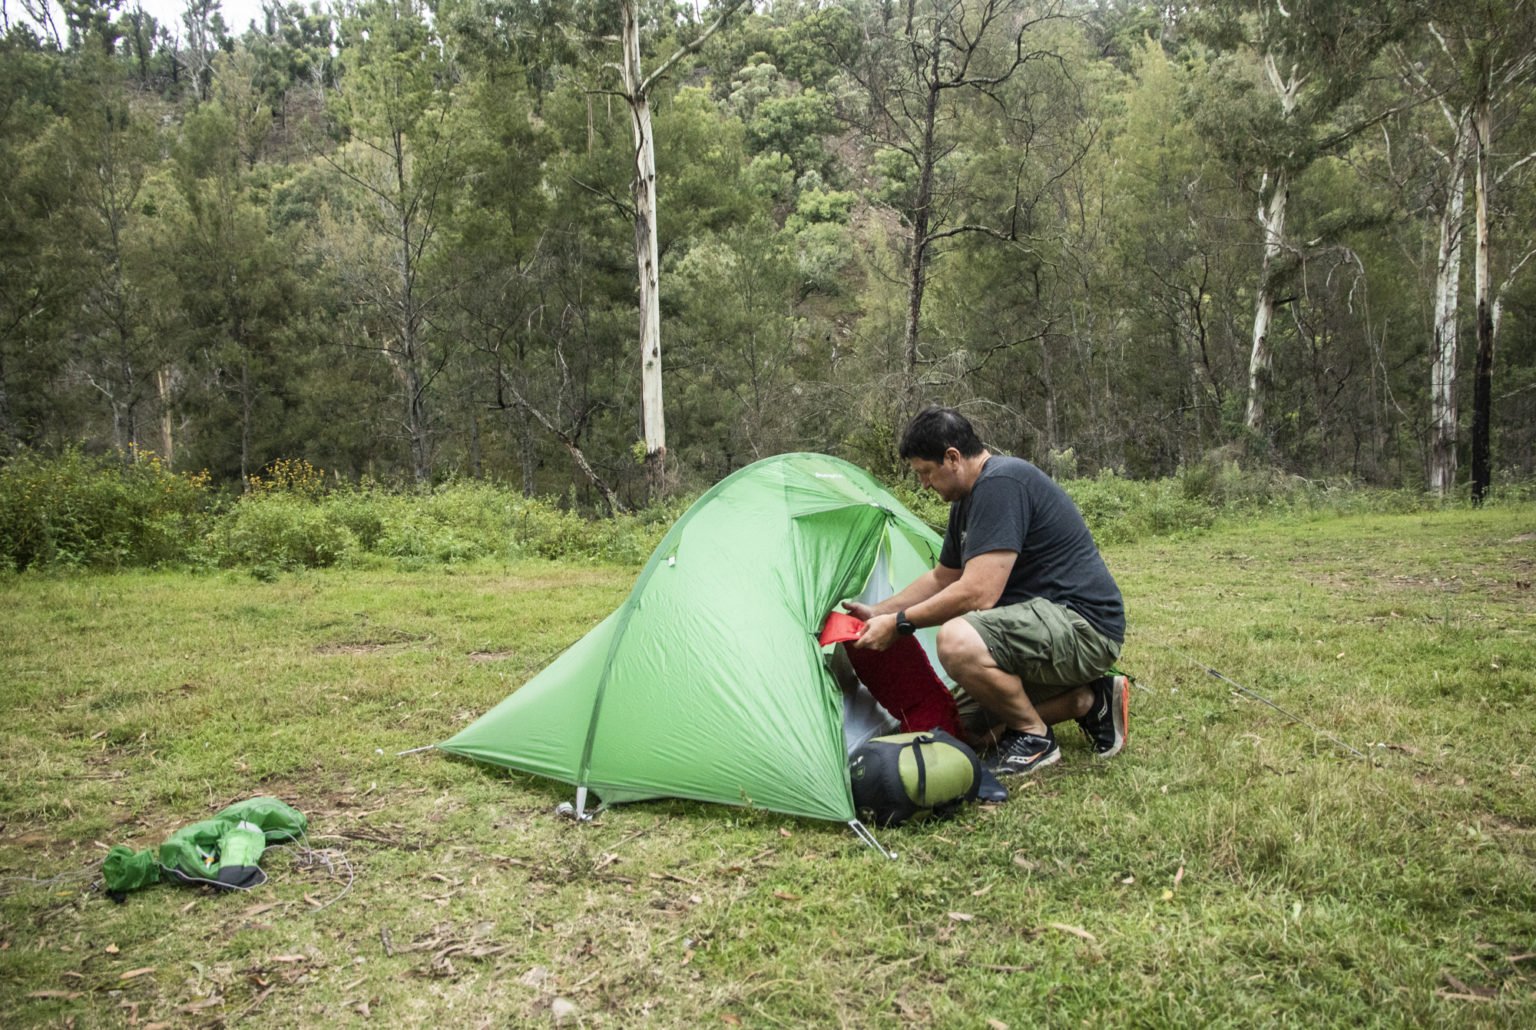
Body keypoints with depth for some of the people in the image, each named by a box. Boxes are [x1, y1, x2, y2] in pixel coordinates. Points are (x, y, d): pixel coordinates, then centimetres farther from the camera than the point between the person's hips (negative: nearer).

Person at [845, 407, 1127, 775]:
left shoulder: (1001, 485, -21)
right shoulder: (968, 500, 12)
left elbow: (978, 593, -26)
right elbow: (941, 579, 24)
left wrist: (899, 623, -16)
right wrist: (877, 612, 18)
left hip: (1082, 625, -11)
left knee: (958, 641, -34)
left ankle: (1035, 737, -11)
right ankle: (1089, 701, 13)